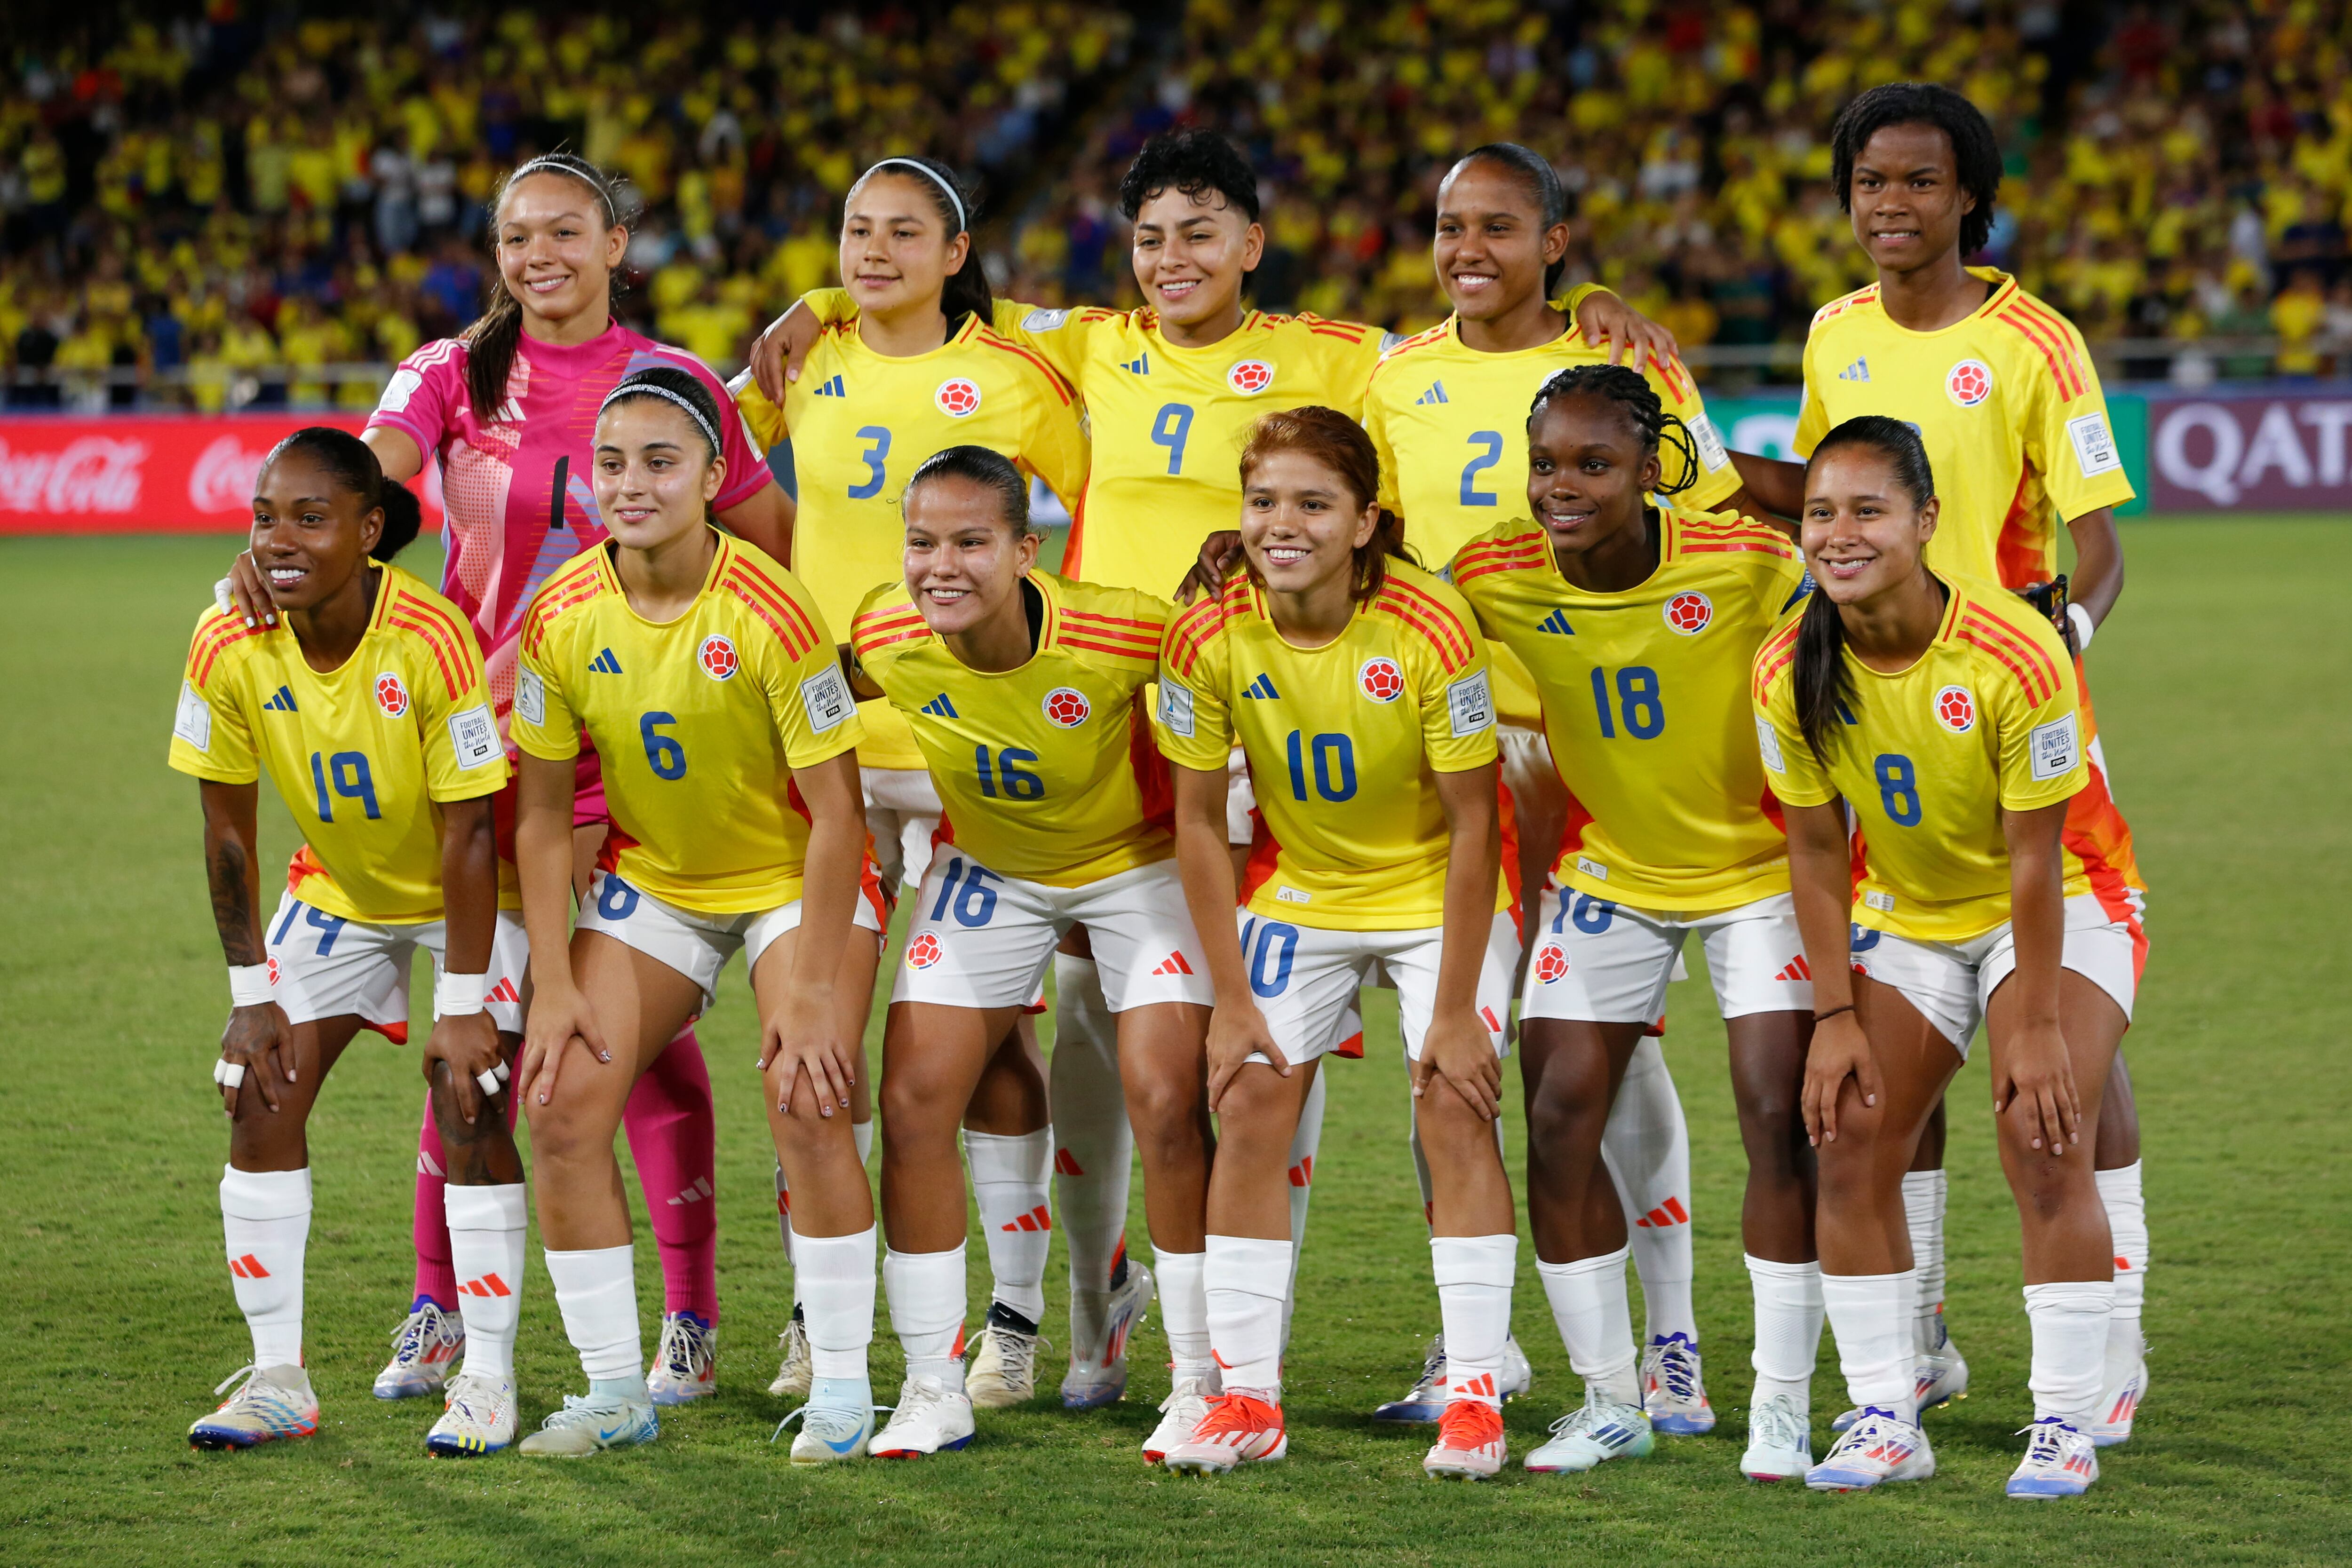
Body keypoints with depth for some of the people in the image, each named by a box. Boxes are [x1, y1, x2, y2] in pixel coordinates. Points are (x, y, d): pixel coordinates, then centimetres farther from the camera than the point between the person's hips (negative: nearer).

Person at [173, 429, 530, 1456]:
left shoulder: (433, 642, -33)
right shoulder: (229, 649, -21)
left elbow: (468, 836, -26)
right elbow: (228, 829, -9)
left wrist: (463, 1005, -24)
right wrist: (251, 994, -8)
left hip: (469, 894, -4)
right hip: (336, 889, 4)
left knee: (468, 1109, -16)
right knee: (260, 1095, -5)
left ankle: (488, 1380, -4)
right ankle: (278, 1378, 3)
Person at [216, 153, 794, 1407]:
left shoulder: (673, 383, 3)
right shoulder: (453, 375, 3)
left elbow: (774, 546, 8)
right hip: (478, 729, 1)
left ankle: (690, 1321, 8)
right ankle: (438, 1309, 12)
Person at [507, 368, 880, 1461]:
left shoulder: (769, 611, -26)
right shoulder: (563, 620, -14)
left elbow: (835, 809, -21)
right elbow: (542, 814, -3)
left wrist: (810, 992, -22)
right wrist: (553, 987, -9)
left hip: (797, 878, -4)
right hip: (649, 879, 4)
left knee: (805, 1105, -20)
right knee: (563, 1108, -8)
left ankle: (842, 1389, -6)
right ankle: (615, 1392, 4)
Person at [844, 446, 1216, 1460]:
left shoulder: (1127, 633, -33)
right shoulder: (885, 639, -23)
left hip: (1136, 863, -3)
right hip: (986, 871, 3)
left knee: (1165, 1105, -13)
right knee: (913, 1099, -6)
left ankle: (1200, 1378, 4)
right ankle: (933, 1388, 6)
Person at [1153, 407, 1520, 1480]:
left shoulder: (1429, 629, -28)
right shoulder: (1209, 639, -20)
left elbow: (1474, 826, -20)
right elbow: (1199, 820, -7)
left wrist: (1455, 1010, -19)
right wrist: (1231, 1000, -8)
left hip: (1440, 891, -3)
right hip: (1296, 893, 3)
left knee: (1455, 1111, -12)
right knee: (1249, 1113, -5)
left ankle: (1475, 1398, -7)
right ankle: (1247, 1399, 2)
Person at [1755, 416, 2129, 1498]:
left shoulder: (2016, 656, -29)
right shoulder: (1789, 671, -16)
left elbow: (2034, 857, -23)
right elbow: (1817, 849, -7)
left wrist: (2038, 1023, -21)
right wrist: (1835, 1016, -10)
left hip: (2056, 919, -5)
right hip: (1906, 924, 5)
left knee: (2041, 1143, -19)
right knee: (1849, 1150, -6)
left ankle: (2065, 1425, -10)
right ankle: (1886, 1422, 3)